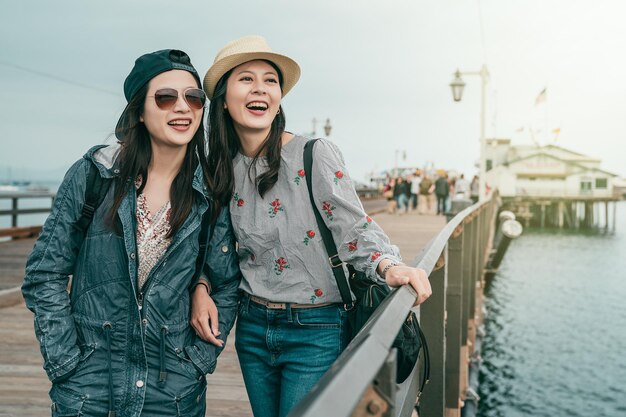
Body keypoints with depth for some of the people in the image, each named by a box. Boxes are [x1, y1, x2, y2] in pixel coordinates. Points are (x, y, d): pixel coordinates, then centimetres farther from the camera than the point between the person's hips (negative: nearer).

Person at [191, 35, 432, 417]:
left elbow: (354, 229, -15)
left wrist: (389, 266, -32)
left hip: (314, 332, -5)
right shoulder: (224, 168, 3)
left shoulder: (315, 155, -13)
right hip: (252, 327, 5)